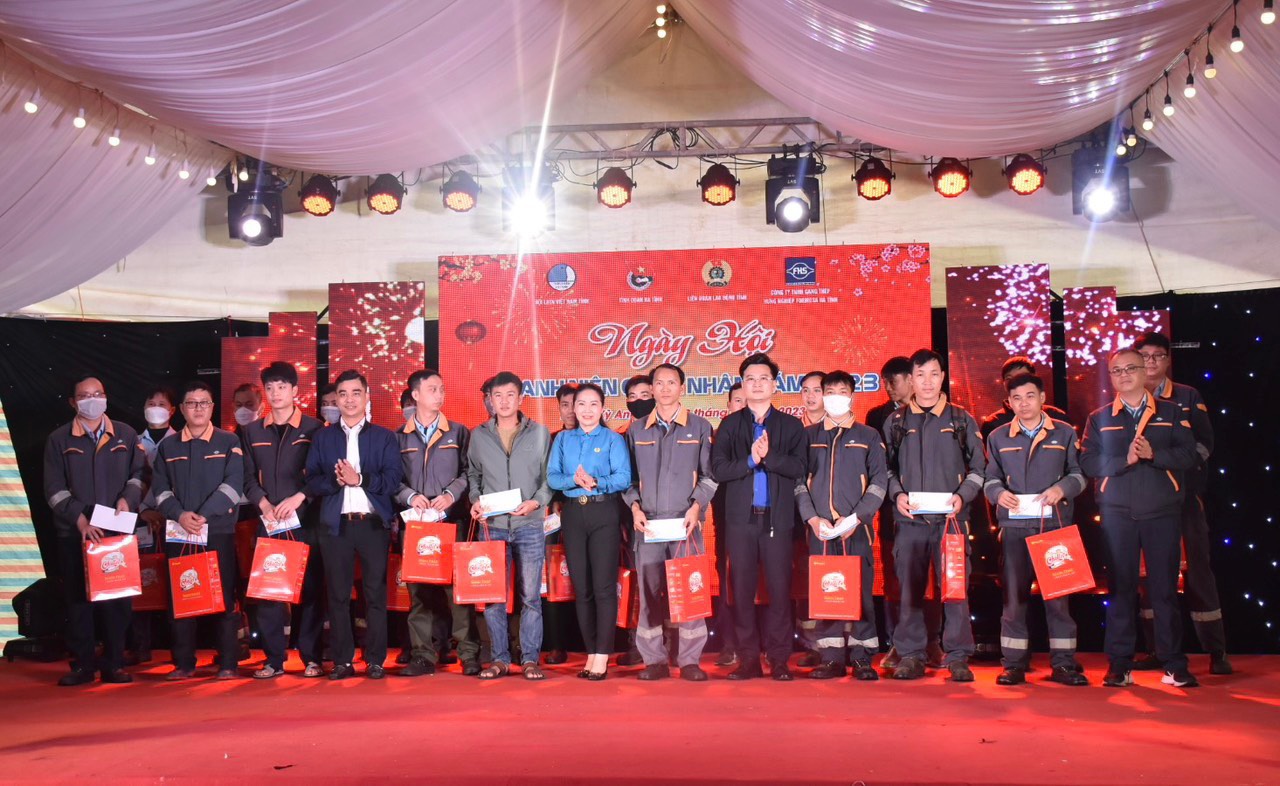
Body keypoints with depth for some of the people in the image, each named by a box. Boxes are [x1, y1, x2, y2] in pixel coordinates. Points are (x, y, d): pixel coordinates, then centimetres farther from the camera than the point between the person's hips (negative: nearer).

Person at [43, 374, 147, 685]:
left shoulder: (126, 435, 9)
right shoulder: (59, 440, 5)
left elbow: (139, 474, 11)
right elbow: (55, 489, 0)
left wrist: (127, 499, -8)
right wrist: (80, 520, -12)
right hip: (74, 533, 0)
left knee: (118, 600, 1)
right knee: (77, 600, 3)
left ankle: (114, 664, 10)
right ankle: (82, 665, 12)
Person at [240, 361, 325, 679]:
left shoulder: (314, 428, 2)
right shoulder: (251, 432, 13)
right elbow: (248, 478, 10)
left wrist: (298, 498, -12)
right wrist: (264, 504, -6)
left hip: (306, 521, -3)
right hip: (268, 522, 3)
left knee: (311, 588, -1)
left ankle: (311, 658, 6)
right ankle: (274, 659, 10)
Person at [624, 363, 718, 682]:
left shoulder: (700, 427, 8)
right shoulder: (637, 429, 13)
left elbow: (709, 475, 5)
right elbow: (628, 475, 14)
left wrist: (696, 506, -8)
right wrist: (635, 507, 0)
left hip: (685, 520, -2)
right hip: (648, 522, 2)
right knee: (649, 591, 1)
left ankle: (689, 660, 4)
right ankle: (654, 660, 9)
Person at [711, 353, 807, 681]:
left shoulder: (791, 426, 11)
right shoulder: (730, 425, 10)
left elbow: (798, 467, -3)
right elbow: (718, 469, -1)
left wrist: (769, 456, -17)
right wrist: (750, 460, -13)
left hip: (777, 518, 0)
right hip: (741, 518, 0)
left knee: (779, 588, -1)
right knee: (743, 589, 2)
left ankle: (779, 659, 8)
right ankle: (749, 659, 9)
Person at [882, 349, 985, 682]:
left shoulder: (962, 420, 9)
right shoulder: (895, 422, 11)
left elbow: (978, 467, 10)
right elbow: (886, 468, 14)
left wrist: (962, 496, -6)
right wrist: (897, 494, -4)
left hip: (951, 518, -1)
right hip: (909, 520, 1)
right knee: (909, 589, 2)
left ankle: (958, 657, 4)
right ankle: (911, 655, 10)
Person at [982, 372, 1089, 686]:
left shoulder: (1065, 433, 9)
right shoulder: (998, 437, 12)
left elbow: (1080, 473, 7)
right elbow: (990, 478, 11)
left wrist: (1061, 488, -12)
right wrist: (999, 493, -11)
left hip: (1055, 524, -1)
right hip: (1014, 527, 1)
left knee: (1058, 594, 0)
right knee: (1014, 595, 1)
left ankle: (1063, 663, 8)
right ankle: (1014, 663, 8)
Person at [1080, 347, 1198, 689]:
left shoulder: (1171, 412, 9)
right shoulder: (1099, 418, 10)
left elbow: (1188, 455, -1)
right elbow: (1088, 462, -1)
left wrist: (1153, 454, -16)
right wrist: (1125, 459, -14)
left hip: (1162, 510, 0)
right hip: (1117, 513, 0)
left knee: (1165, 587, 2)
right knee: (1120, 587, 2)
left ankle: (1174, 664, 10)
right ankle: (1120, 664, 8)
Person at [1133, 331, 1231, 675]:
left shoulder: (1188, 397, 8)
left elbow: (1203, 444, 3)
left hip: (1183, 495, -1)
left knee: (1197, 567, -2)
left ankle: (1216, 651, 4)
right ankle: (1158, 650, 11)